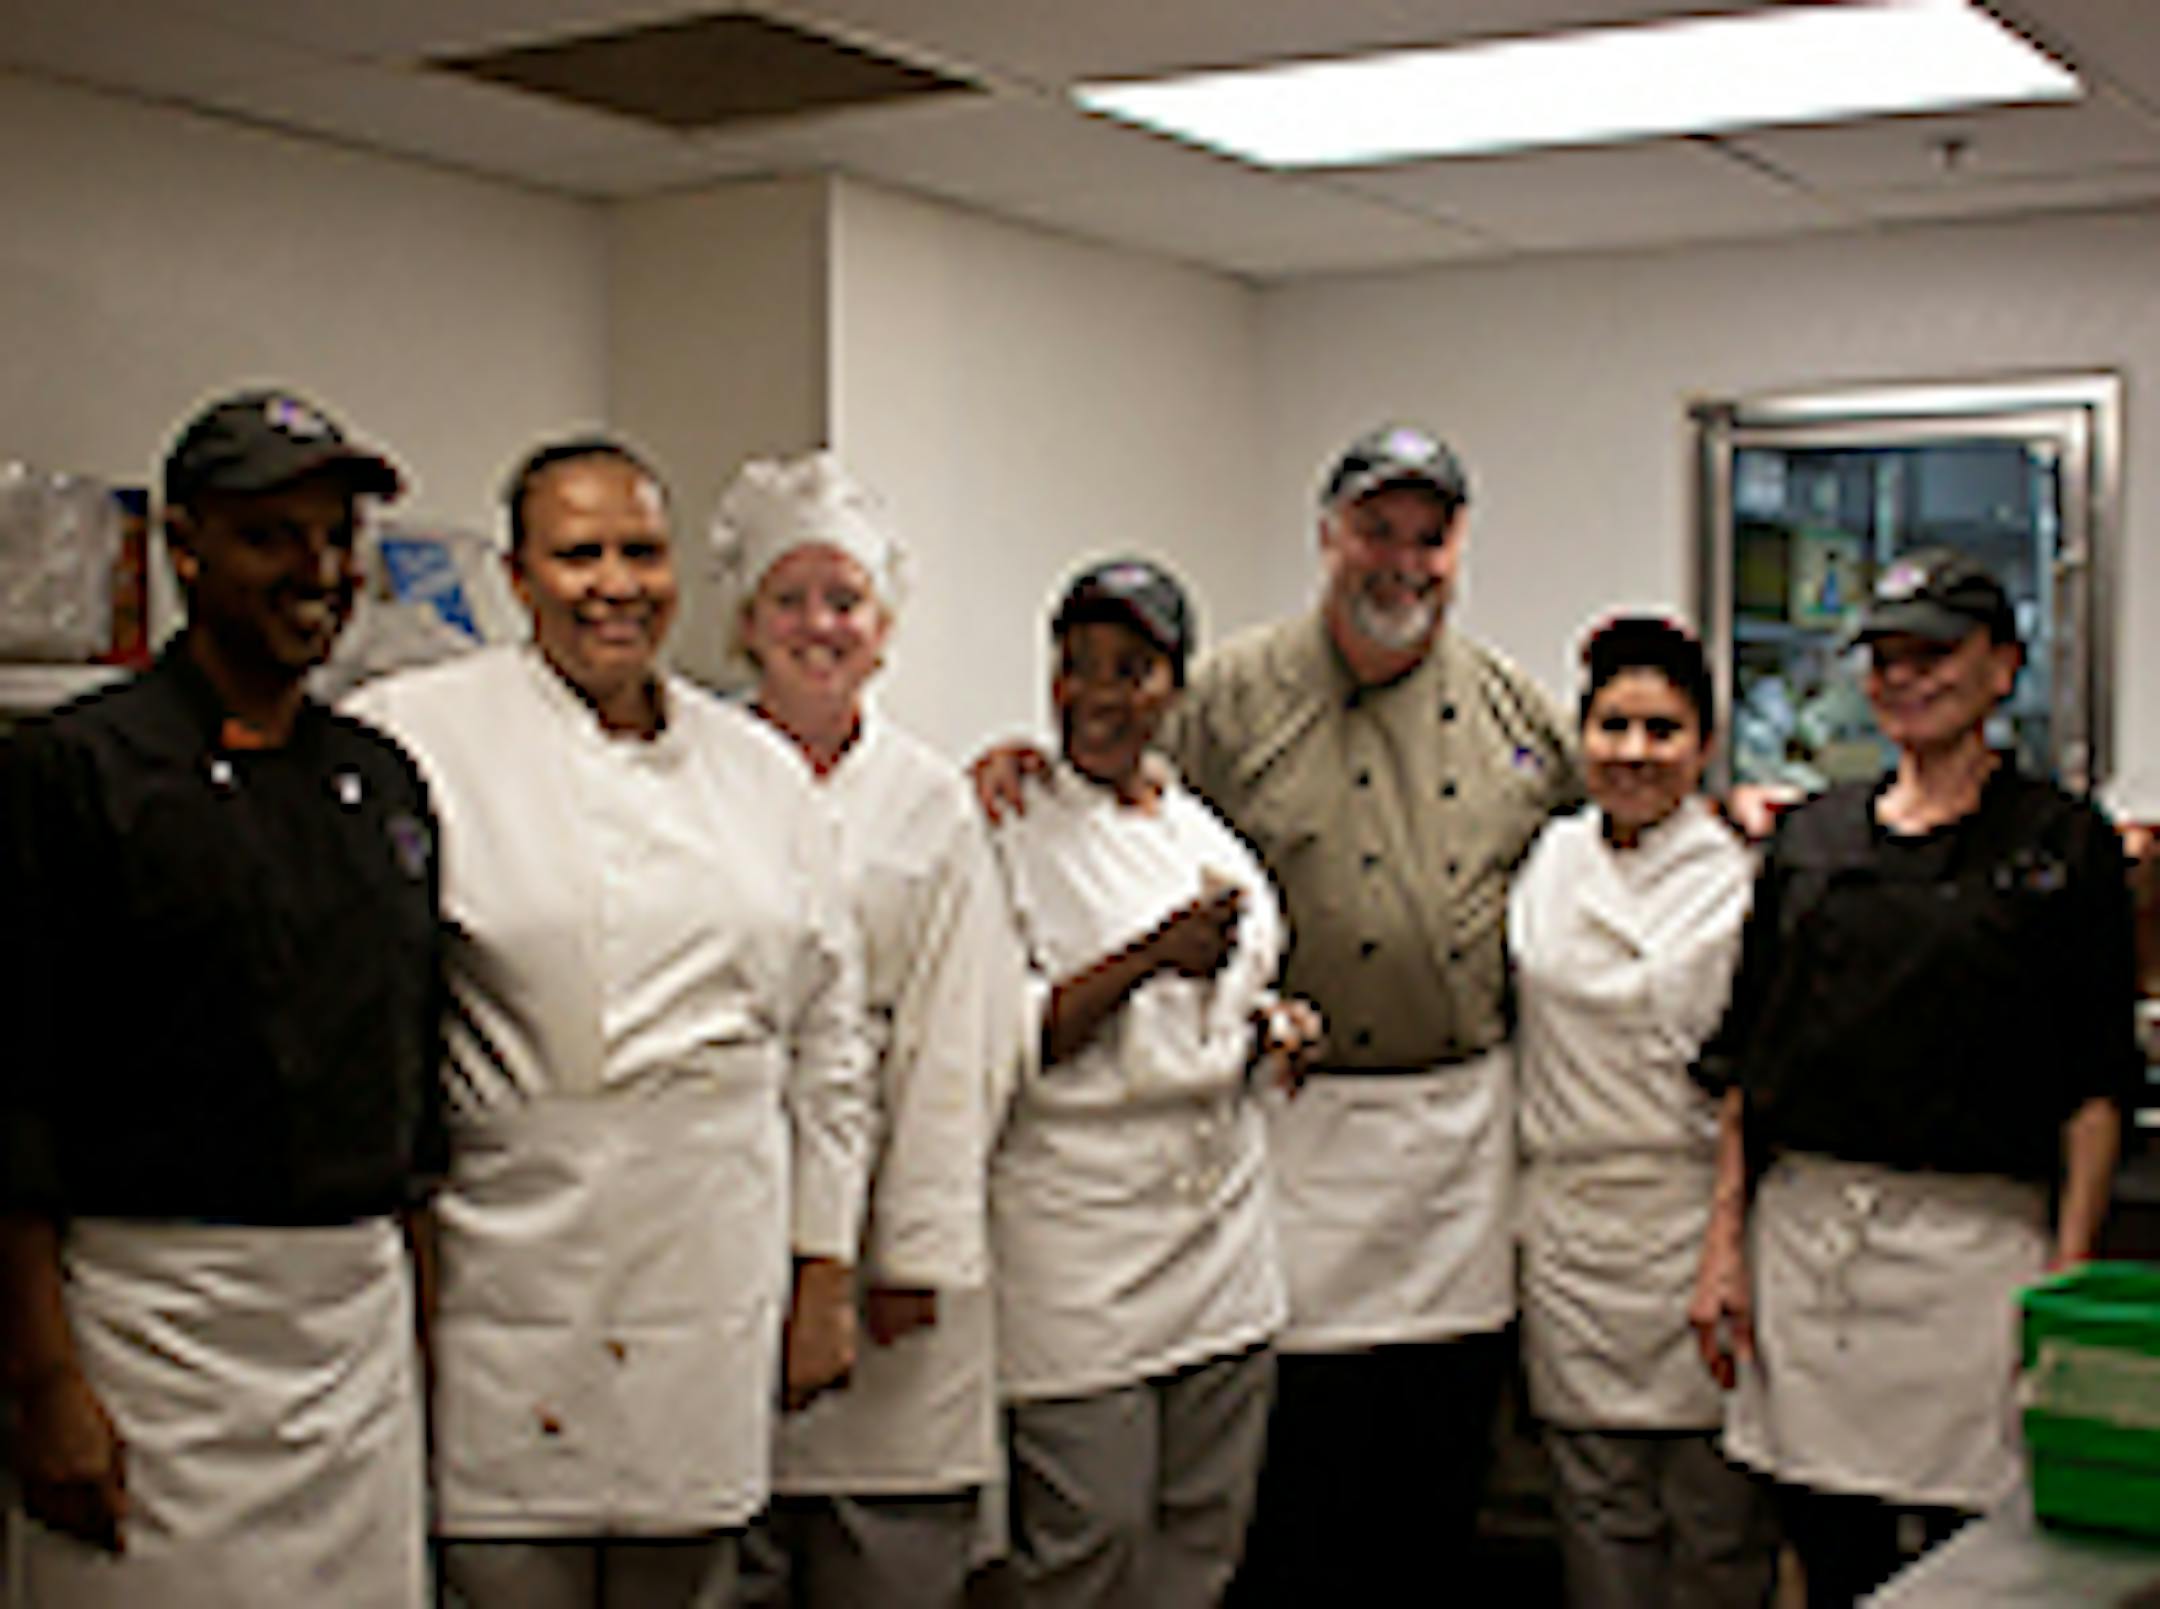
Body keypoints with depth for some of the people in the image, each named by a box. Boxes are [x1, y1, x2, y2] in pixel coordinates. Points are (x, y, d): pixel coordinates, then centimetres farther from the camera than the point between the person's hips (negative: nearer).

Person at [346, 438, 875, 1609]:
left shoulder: (758, 766, 10)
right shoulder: (418, 737, -3)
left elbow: (827, 1037, 14)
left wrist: (825, 1271, 13)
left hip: (714, 1280, 4)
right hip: (513, 1270, -3)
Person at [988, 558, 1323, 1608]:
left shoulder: (1208, 832, 12)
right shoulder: (1012, 833, -6)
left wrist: (1275, 1023, 4)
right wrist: (1150, 957, -19)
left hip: (1224, 1228, 6)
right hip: (1082, 1228, -6)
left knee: (1207, 1525, 12)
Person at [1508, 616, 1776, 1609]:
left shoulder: (1743, 880, -6)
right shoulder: (1547, 861, 8)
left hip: (1697, 1218, -4)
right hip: (1567, 1220, 4)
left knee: (1715, 1517, 4)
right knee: (1597, 1504, 11)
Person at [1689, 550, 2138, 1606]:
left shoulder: (2064, 845, 3)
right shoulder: (1811, 839, 12)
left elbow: (2094, 1087, 0)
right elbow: (1744, 1061, 13)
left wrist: (2069, 1271, -8)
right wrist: (1725, 1240, 6)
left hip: (1975, 1240, -3)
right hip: (1799, 1230, 4)